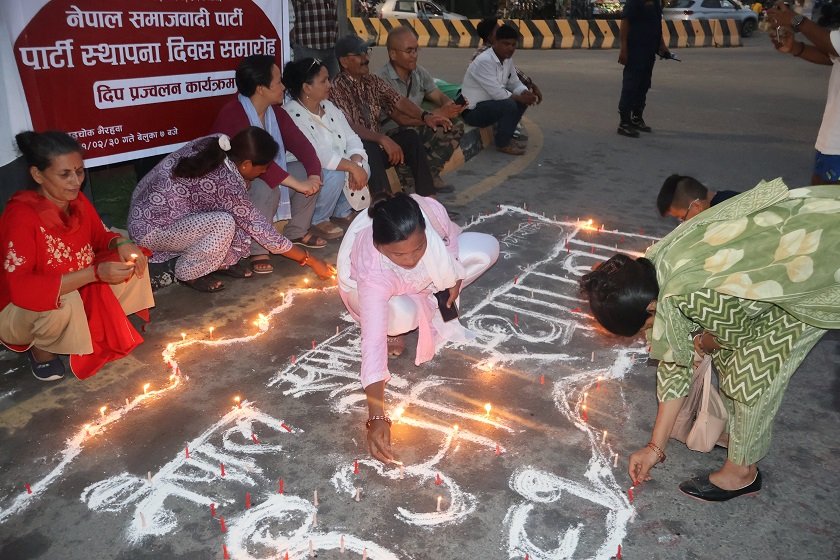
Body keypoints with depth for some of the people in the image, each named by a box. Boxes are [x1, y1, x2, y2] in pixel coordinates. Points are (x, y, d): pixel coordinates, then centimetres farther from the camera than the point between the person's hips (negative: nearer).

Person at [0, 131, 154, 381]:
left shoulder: (77, 201, -9)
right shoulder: (20, 215, -29)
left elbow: (100, 236, 8)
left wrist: (121, 244, -17)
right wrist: (95, 273, -40)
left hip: (80, 296, 6)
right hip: (21, 312, -6)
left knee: (132, 262, -7)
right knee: (63, 302, -38)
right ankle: (41, 348, -4)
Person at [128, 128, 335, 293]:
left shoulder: (217, 142, -9)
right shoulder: (227, 183, -29)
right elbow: (262, 231, -21)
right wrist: (310, 260, -14)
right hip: (151, 229, -8)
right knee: (223, 223, -29)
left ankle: (223, 261, 8)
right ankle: (188, 273, -5)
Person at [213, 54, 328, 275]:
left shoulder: (275, 112, 0)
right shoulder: (231, 115, -27)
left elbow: (300, 144, -4)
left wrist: (313, 176, -23)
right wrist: (298, 184, -37)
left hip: (267, 175, 8)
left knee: (308, 173, -7)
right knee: (267, 187, -36)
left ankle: (297, 232, 8)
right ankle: (257, 250, -21)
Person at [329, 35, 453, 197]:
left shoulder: (373, 81, 9)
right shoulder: (337, 89, -14)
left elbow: (397, 101, 1)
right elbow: (348, 127, -24)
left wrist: (424, 116, -16)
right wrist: (382, 139, -35)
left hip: (378, 144, 7)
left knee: (409, 136, -14)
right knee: (371, 148, -35)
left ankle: (427, 197, -18)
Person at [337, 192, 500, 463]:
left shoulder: (430, 210, -36)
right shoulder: (373, 273, -45)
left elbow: (450, 233, -9)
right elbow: (373, 345, -48)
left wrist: (455, 276, -8)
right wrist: (377, 417, -52)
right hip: (380, 290, -4)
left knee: (487, 248, -13)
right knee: (402, 313, -39)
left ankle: (434, 302, 4)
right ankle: (390, 327, -1)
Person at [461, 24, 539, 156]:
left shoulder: (507, 59, 3)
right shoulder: (484, 61, -25)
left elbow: (515, 83, 10)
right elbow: (498, 94, -28)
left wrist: (526, 94, -12)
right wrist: (520, 98, -17)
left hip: (488, 102, 9)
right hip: (472, 110, -9)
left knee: (522, 99, 4)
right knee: (509, 105, -27)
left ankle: (506, 136, 13)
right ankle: (502, 143, -6)